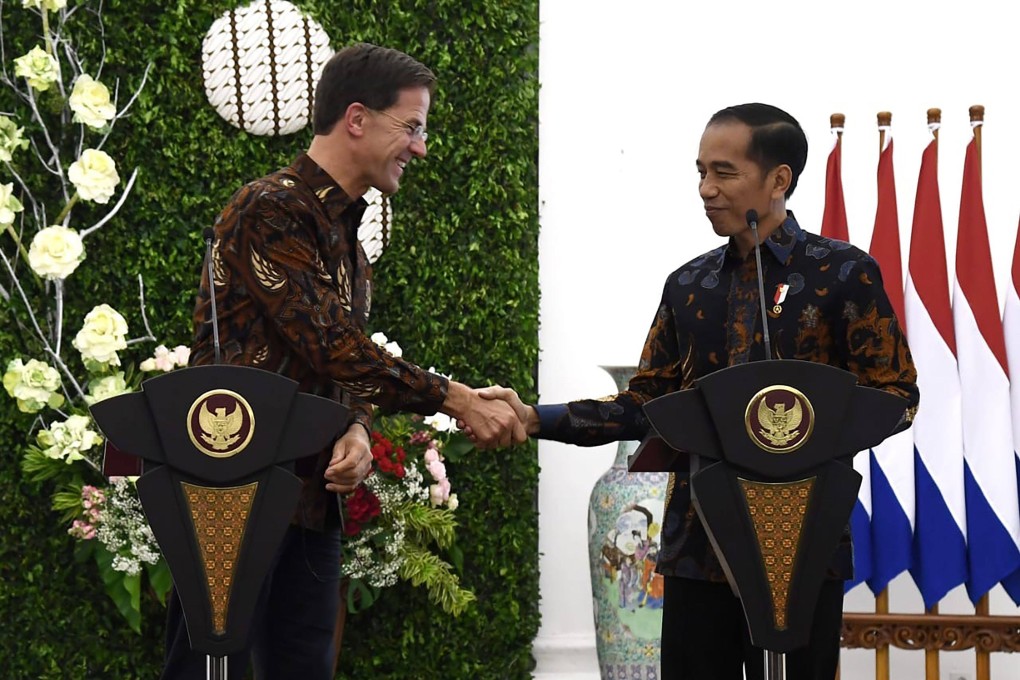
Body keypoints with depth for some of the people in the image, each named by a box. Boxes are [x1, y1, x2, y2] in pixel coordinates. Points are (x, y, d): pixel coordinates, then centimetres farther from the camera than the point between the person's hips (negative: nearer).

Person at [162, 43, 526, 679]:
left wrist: (356, 431, -7)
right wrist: (455, 400, -16)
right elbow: (330, 346, -20)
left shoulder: (346, 231, 18)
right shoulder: (270, 211, -13)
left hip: (311, 498, 9)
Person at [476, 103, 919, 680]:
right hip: (698, 544, 5)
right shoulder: (689, 285, 14)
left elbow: (895, 394, -4)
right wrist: (536, 420, 2)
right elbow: (646, 404, 14)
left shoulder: (841, 273, -2)